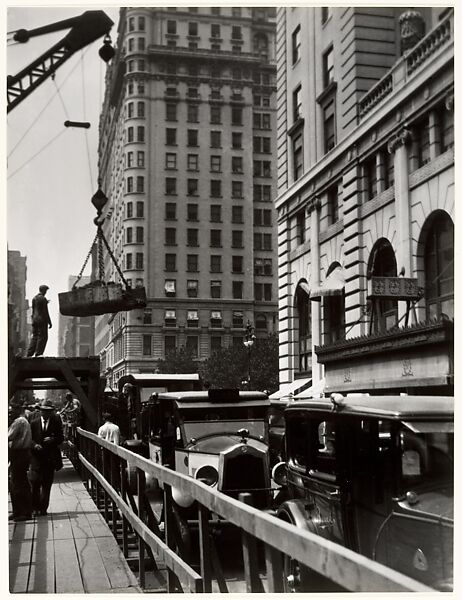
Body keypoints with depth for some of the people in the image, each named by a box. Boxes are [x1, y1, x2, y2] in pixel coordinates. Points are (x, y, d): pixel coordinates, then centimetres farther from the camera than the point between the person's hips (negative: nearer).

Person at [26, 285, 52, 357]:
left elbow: (33, 310, 16)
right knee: (42, 337, -2)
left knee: (34, 337, 11)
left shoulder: (34, 298, 11)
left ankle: (30, 353, 6)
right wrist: (49, 322, -10)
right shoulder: (43, 299, -12)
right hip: (42, 320, -8)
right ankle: (38, 354, -6)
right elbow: (45, 312, -14)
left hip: (35, 320, 8)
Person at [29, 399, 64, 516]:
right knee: (35, 482, -9)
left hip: (50, 457, 0)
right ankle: (35, 507, 6)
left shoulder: (56, 422, 5)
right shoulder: (34, 423, 7)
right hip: (36, 457, 0)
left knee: (47, 485, 3)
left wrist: (52, 440, -14)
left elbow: (61, 438, 4)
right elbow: (30, 439, 7)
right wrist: (34, 445, -12)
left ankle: (43, 508, 12)